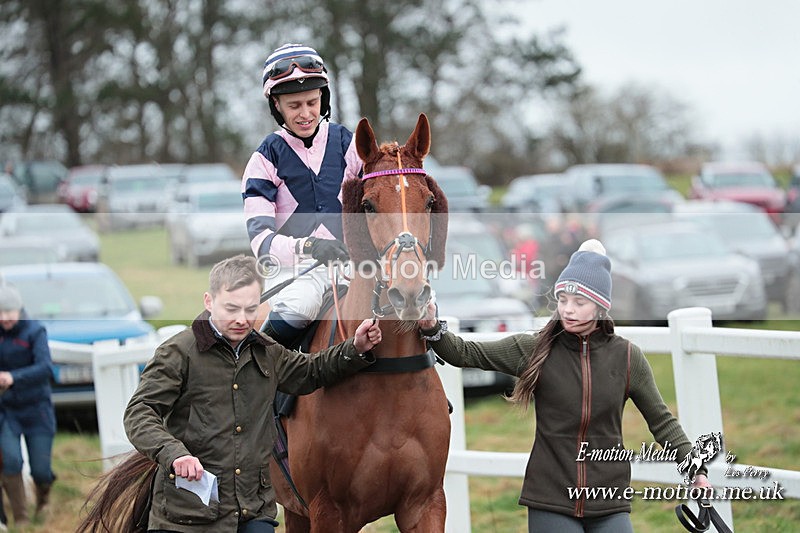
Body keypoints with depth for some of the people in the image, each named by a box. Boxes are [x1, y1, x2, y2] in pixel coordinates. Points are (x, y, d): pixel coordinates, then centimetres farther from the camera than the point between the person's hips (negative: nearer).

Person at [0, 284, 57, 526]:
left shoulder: (34, 331, -12)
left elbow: (45, 368, -25)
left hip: (36, 409, -2)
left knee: (41, 471, -1)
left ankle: (43, 495, 36)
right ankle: (20, 519, -2)